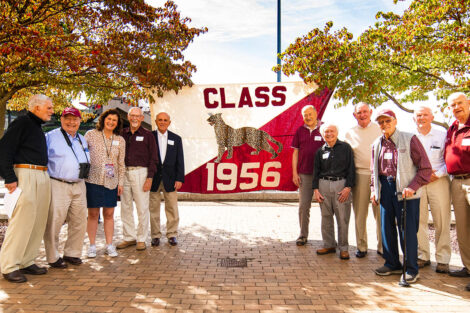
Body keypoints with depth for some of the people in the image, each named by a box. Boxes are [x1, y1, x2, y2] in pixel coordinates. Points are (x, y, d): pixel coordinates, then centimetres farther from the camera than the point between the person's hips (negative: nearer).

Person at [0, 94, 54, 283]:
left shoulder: (38, 128, 21)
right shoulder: (22, 123, -5)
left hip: (42, 177, 9)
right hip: (26, 175, -9)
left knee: (38, 222, 9)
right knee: (22, 221, -8)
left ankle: (26, 262, 18)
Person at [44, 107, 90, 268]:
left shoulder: (82, 140, 19)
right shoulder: (51, 137, 0)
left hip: (79, 186, 6)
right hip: (58, 186, -6)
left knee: (79, 222, 9)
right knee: (54, 222, -4)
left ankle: (72, 253, 24)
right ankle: (53, 257, 11)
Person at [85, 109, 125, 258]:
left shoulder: (120, 140, 9)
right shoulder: (91, 135, 3)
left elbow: (121, 163, 11)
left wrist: (120, 182, 6)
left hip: (111, 182, 2)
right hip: (93, 180, -2)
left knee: (109, 214, 5)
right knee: (93, 214, 3)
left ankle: (109, 245, 14)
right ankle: (92, 245, 15)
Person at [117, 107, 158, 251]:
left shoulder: (147, 135, 2)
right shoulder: (122, 134, 10)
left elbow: (153, 158, 0)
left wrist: (149, 178, -8)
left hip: (140, 172, -3)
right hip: (124, 173, 4)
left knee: (142, 208, 0)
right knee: (125, 207, 8)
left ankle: (141, 239, 12)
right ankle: (129, 237, 20)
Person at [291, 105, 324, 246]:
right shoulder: (300, 131, 9)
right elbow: (295, 152, 10)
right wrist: (295, 173, 2)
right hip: (304, 173, 2)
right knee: (303, 205, 2)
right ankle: (303, 235, 12)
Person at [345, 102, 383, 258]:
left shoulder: (379, 129, 8)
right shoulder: (350, 134, 10)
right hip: (360, 175, 1)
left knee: (381, 213, 1)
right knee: (360, 213, 6)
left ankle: (382, 246, 14)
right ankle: (361, 246, 18)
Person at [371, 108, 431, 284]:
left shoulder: (409, 139, -5)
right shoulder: (377, 145, 11)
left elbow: (425, 168, -7)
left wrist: (412, 187, -17)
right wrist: (373, 189, 11)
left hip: (405, 190, -5)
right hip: (385, 189, 5)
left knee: (407, 230, -2)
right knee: (387, 228, 10)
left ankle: (411, 269, 13)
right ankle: (392, 264, 25)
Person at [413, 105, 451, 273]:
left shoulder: (442, 135, 7)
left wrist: (438, 174, -9)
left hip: (438, 182, -1)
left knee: (442, 222, -1)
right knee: (418, 221, 4)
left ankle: (443, 259, 9)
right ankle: (423, 256, 16)